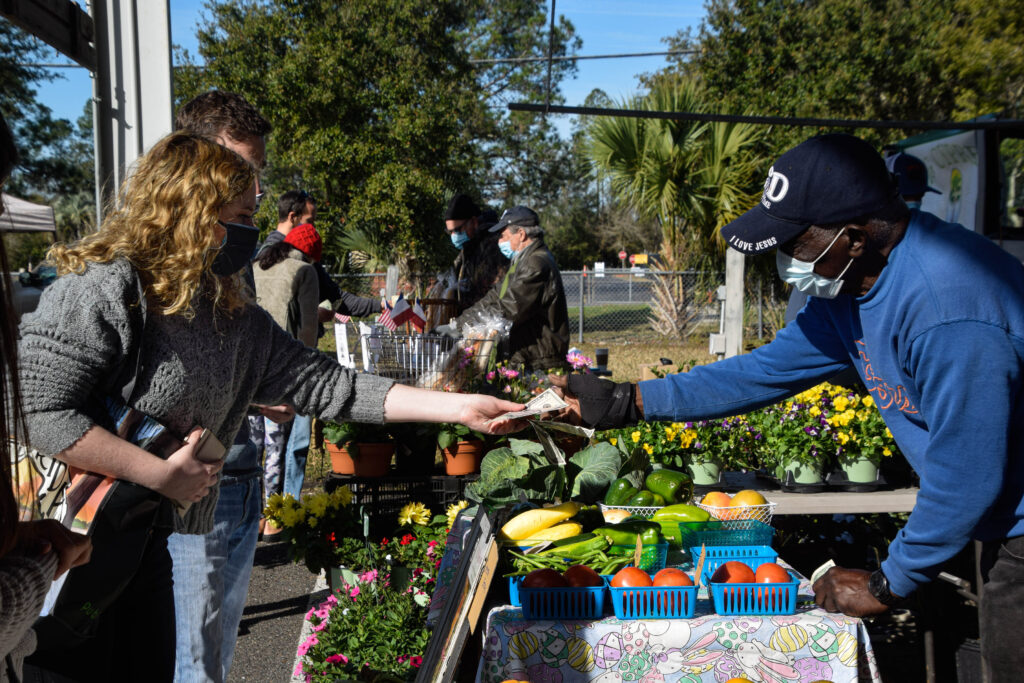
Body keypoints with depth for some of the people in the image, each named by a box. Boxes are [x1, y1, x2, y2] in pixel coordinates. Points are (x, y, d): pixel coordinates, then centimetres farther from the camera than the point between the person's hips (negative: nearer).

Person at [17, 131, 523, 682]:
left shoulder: (234, 319, 5)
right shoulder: (102, 290, -18)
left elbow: (326, 384, 1)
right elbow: (40, 410, -23)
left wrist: (458, 407, -4)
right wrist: (162, 475, -22)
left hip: (147, 549, 7)